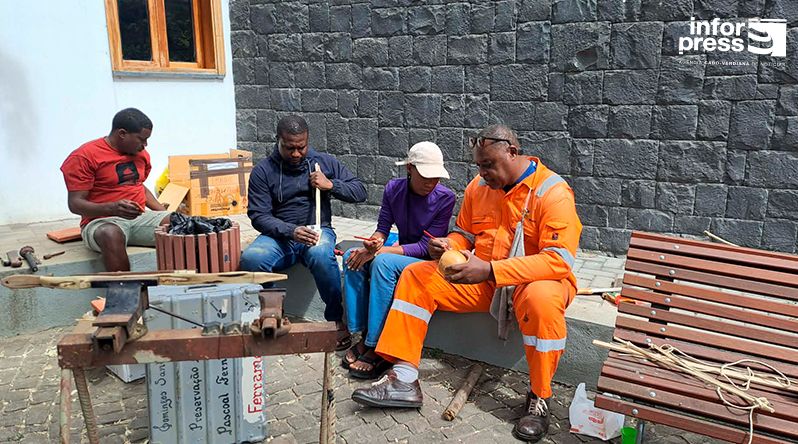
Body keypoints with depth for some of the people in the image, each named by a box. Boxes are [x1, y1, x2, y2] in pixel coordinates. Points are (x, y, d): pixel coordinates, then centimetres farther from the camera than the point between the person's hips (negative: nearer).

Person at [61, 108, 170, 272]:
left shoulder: (141, 154, 14)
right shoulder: (84, 156, -6)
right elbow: (75, 204, -9)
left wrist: (165, 213, 14)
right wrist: (113, 208, -28)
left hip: (140, 218, 5)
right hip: (102, 221, -5)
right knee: (112, 235, -40)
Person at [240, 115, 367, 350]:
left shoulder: (324, 162, 8)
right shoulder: (263, 171, 2)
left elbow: (360, 192, 9)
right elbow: (259, 215, -5)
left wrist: (330, 184, -9)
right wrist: (291, 231, -22)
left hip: (318, 231, 0)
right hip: (279, 235, 1)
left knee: (321, 254, -37)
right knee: (250, 258, -32)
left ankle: (336, 318, -16)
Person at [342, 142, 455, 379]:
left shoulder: (445, 197, -15)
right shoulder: (394, 188, -2)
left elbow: (426, 247, -18)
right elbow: (383, 228, 2)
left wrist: (378, 252, -24)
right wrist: (375, 242, -24)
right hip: (401, 252, 5)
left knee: (383, 262, -32)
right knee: (352, 256, -18)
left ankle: (376, 348, -25)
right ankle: (363, 336, -13)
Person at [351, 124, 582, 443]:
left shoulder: (553, 192, -16)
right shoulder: (478, 186, 3)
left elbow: (559, 260, -26)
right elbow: (465, 234, 15)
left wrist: (489, 270, -33)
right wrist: (449, 246, -11)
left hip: (535, 281, -6)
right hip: (481, 280, 6)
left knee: (540, 299, -40)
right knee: (415, 275, -5)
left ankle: (539, 398, -17)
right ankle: (404, 381, -9)